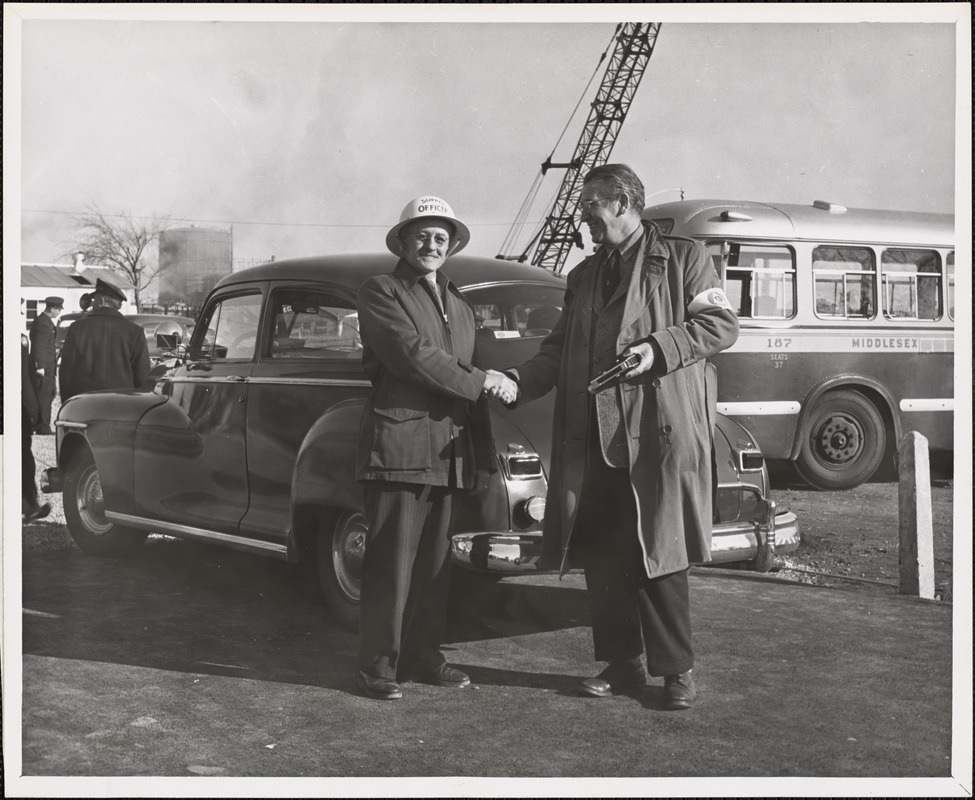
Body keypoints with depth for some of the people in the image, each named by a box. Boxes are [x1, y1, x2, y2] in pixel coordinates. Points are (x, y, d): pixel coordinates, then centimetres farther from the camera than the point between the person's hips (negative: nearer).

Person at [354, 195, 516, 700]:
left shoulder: (460, 307, 22)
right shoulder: (380, 293, 0)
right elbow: (412, 354, -15)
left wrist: (483, 454, 15)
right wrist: (483, 381, -11)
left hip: (448, 454, 7)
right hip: (396, 446, -7)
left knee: (434, 563, 10)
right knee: (390, 563, -5)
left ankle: (423, 655, 20)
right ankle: (378, 666, 2)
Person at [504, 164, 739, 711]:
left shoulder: (684, 257, 5)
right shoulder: (584, 276, 22)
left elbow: (721, 325, -2)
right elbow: (559, 350, 19)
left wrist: (659, 348, -16)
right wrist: (517, 381, 2)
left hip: (661, 430, -6)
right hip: (593, 435, 6)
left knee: (658, 552, -3)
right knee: (602, 553, 7)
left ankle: (677, 670, 8)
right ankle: (623, 664, 18)